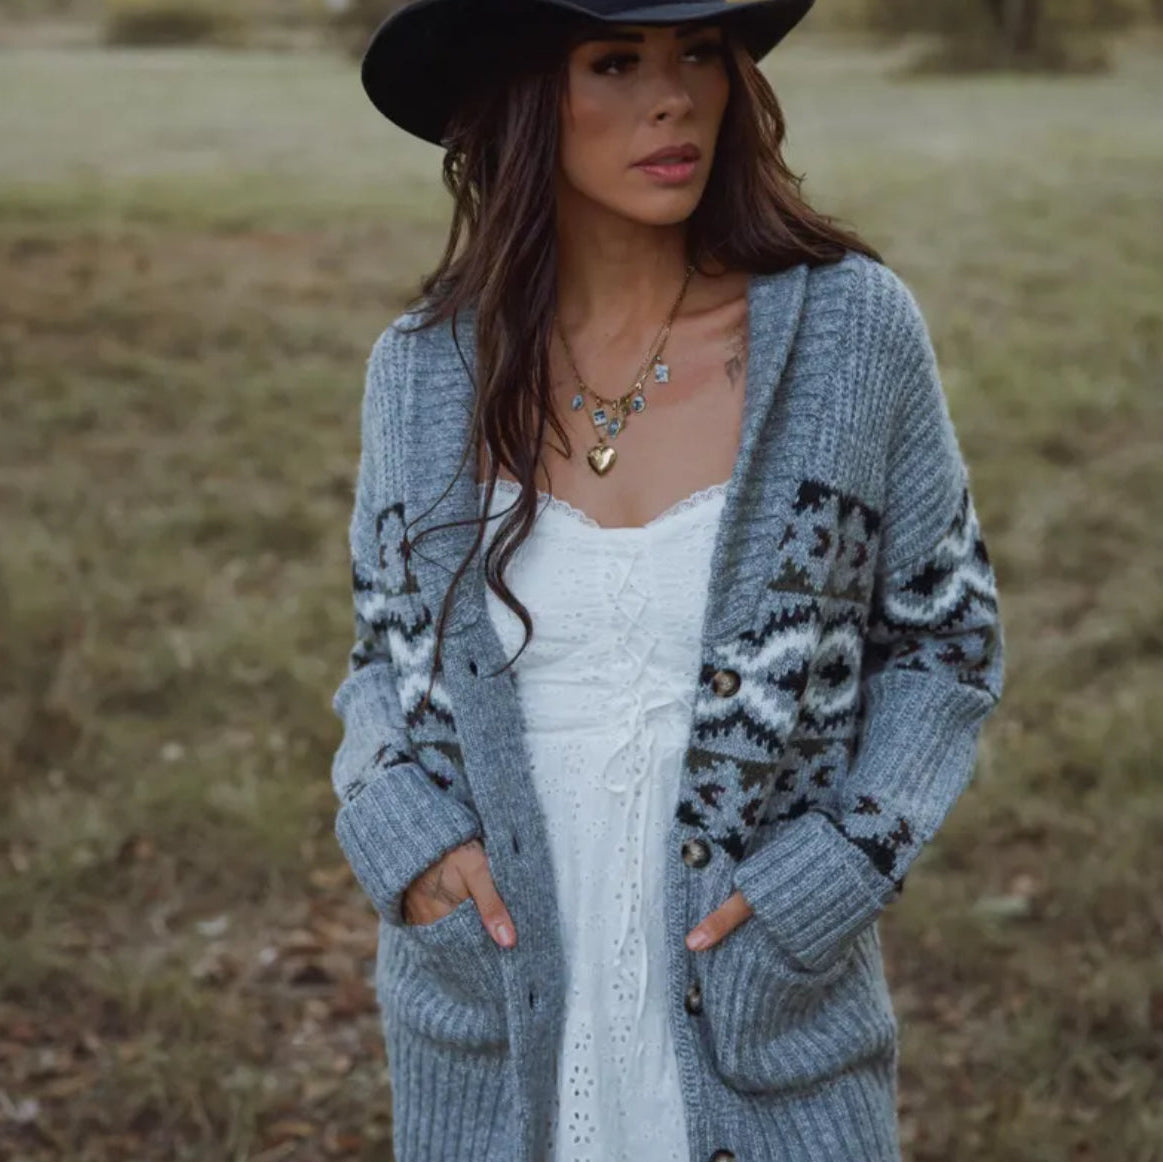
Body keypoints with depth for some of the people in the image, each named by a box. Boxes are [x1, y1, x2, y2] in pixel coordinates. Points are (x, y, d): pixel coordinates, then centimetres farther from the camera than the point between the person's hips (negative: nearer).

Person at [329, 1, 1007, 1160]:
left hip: (761, 1020, -1)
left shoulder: (852, 327, -10)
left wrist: (835, 870, -12)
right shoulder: (426, 372, -4)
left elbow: (943, 642, 1)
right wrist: (400, 824, -9)